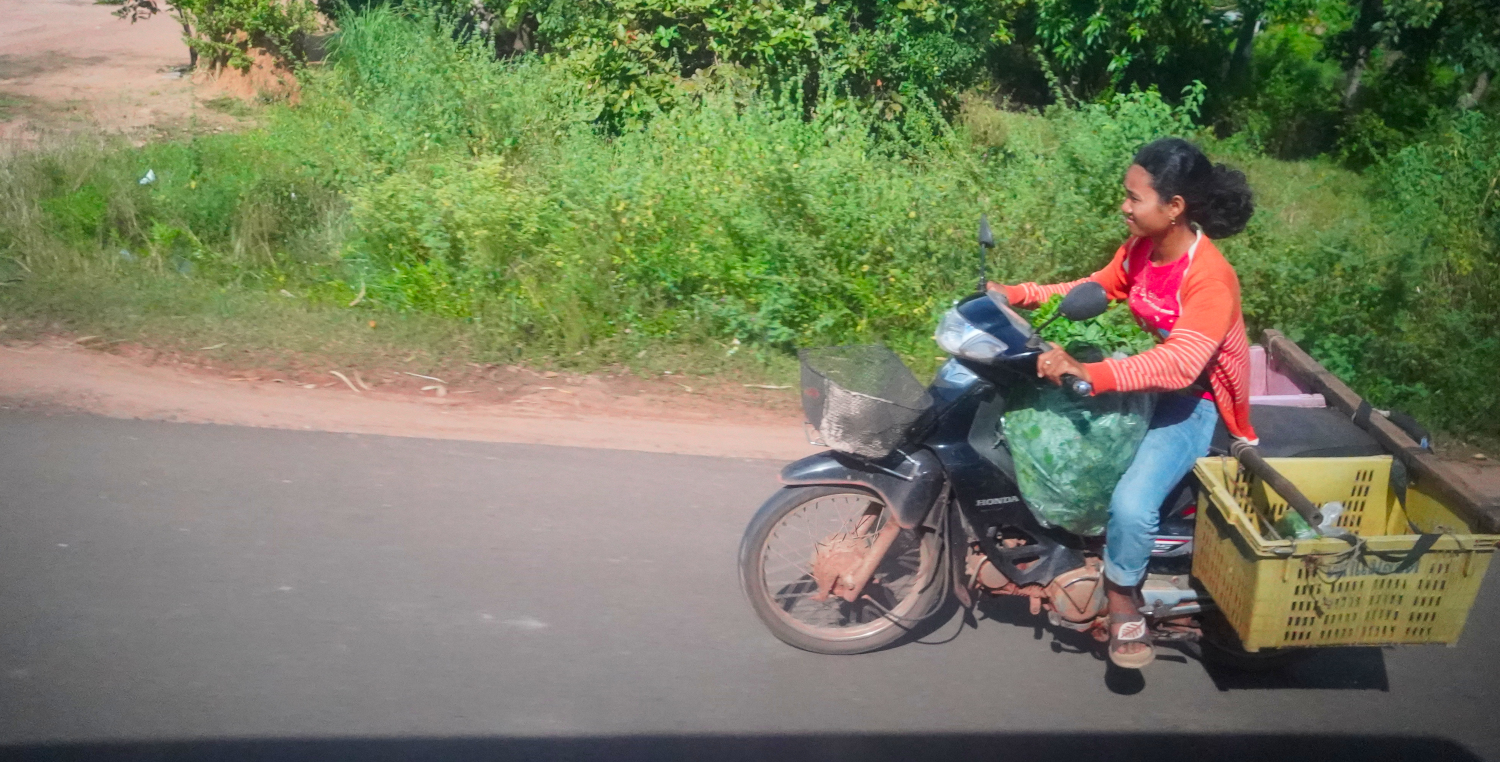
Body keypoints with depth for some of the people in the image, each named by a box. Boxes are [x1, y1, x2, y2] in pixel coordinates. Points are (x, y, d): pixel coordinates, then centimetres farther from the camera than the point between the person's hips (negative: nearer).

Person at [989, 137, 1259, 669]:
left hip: (1192, 401, -9)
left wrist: (1089, 373, -52)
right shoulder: (1141, 247, -4)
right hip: (1146, 378, 9)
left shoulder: (1210, 279, -29)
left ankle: (1121, 594, 1)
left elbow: (1179, 364, -41)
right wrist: (1017, 295, 1)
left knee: (1131, 503, -29)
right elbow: (1095, 288, 12)